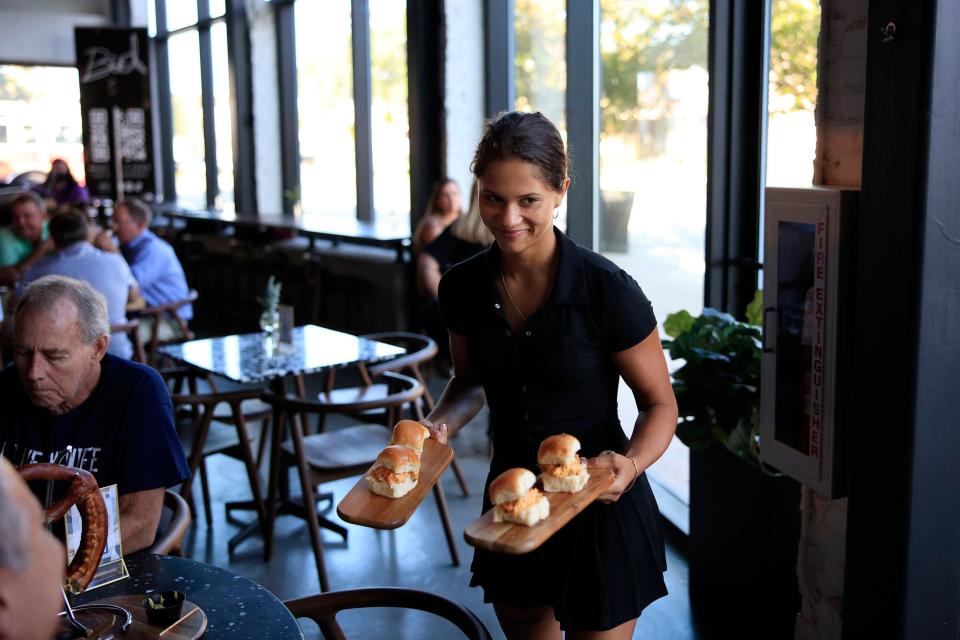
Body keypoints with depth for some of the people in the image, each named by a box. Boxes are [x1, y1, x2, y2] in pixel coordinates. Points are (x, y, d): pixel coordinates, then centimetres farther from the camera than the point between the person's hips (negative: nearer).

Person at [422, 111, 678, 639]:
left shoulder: (607, 290, -21)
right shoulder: (463, 288, -8)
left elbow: (660, 404, -10)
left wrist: (630, 464, -29)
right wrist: (442, 423, -9)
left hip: (599, 509, -4)